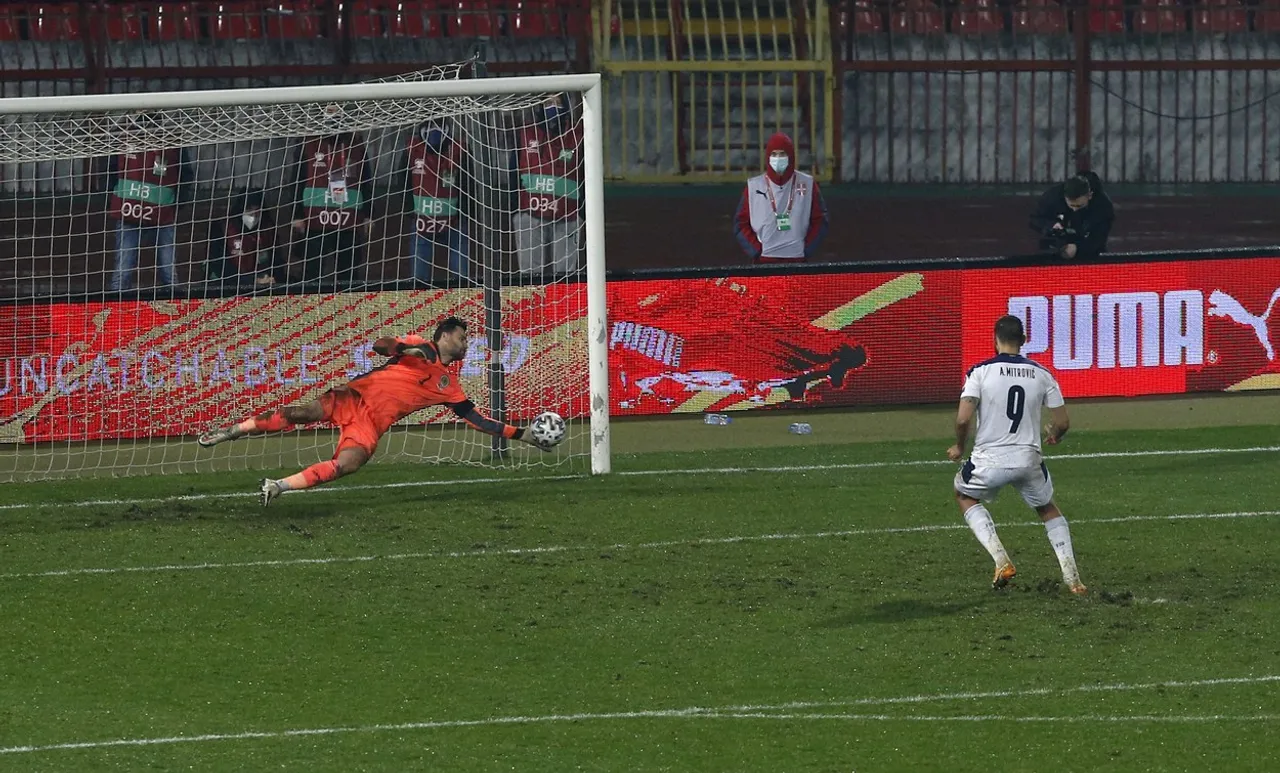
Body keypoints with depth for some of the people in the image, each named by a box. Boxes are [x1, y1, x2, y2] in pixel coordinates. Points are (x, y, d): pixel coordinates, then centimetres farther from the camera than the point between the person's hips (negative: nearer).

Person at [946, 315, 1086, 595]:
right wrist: (1054, 435, 28)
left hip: (989, 461, -3)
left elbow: (963, 418, -15)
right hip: (1028, 461, 3)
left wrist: (959, 446, 6)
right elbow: (1063, 422, 3)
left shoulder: (981, 372, -7)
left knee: (965, 496, 28)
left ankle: (1001, 561, 11)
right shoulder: (1041, 374, 1)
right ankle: (1071, 577, 17)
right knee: (1048, 509, 29)